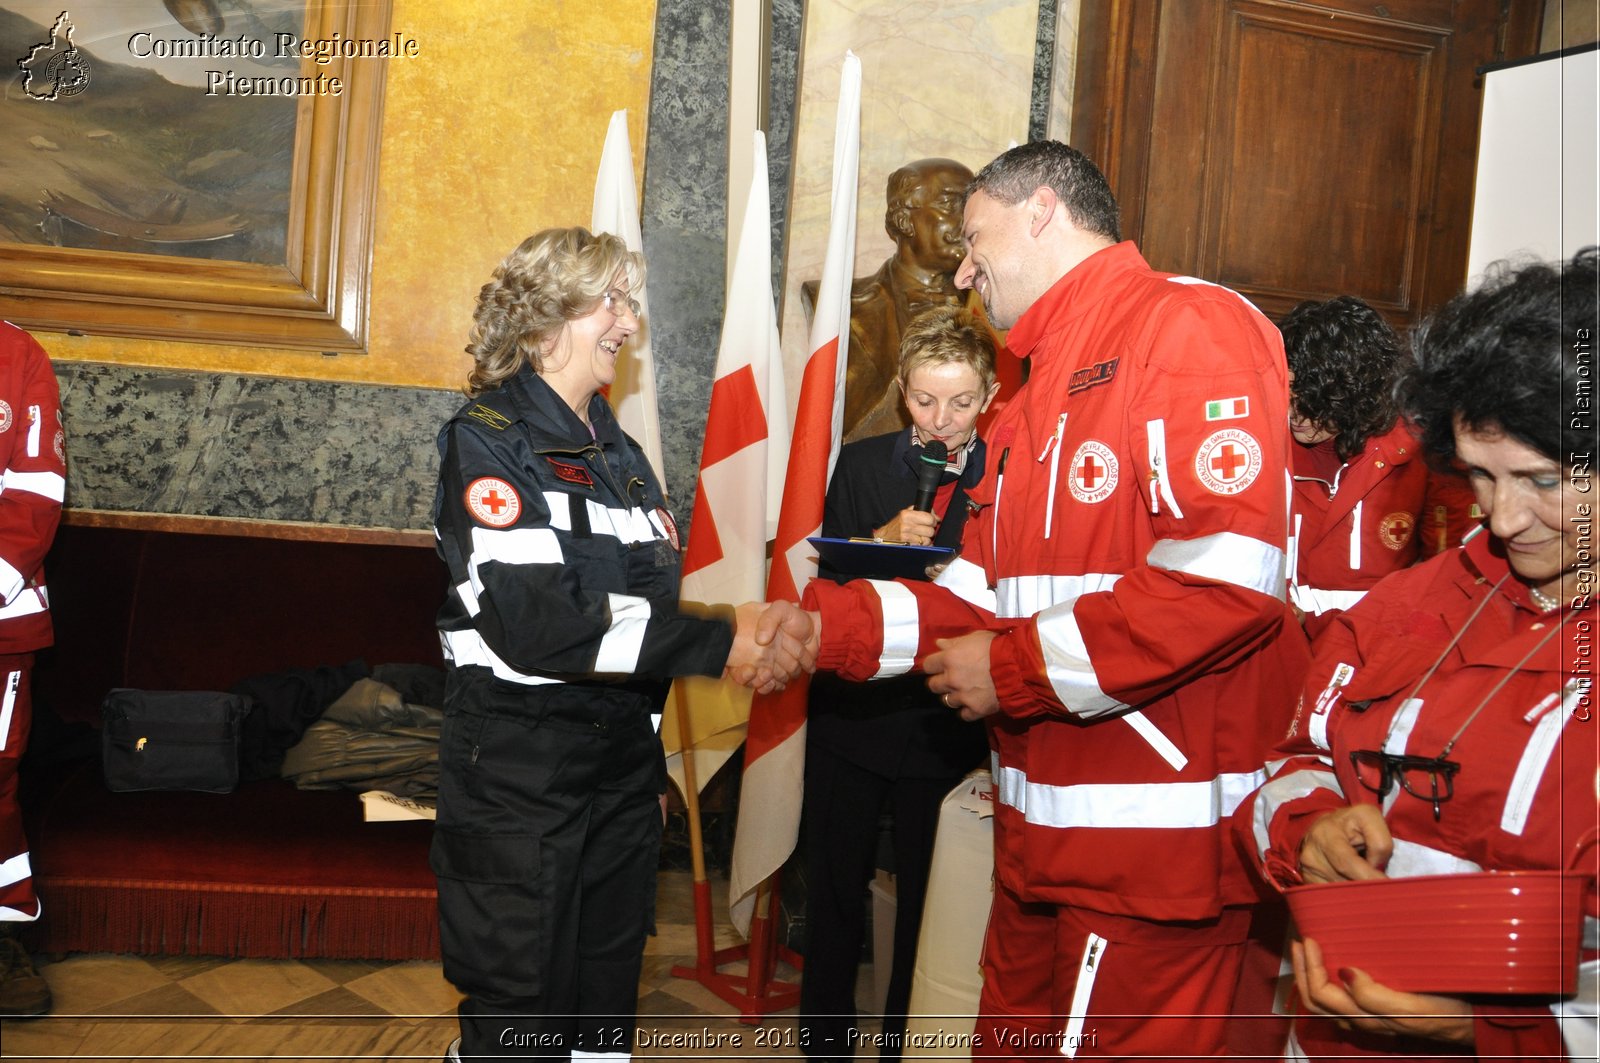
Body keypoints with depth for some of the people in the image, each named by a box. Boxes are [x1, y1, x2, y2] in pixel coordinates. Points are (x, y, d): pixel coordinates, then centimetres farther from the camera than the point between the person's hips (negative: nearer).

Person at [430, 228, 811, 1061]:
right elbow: (537, 623, -22)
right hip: (518, 769, -7)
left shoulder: (621, 453, 14)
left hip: (622, 769, 7)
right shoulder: (488, 439, -9)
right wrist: (720, 645, -22)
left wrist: (651, 764, 17)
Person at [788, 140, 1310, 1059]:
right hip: (1045, 835, 9)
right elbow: (989, 591, 16)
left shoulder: (1190, 324, -12)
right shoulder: (1044, 388, 19)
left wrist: (1013, 670, -16)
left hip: (1158, 831, -9)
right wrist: (824, 627, 4)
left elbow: (1226, 578, -24)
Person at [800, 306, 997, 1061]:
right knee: (834, 889, 11)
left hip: (947, 724, -1)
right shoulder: (861, 465, 5)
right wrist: (885, 539, -16)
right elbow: (826, 575, 0)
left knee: (927, 900, 10)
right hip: (852, 714, 2)